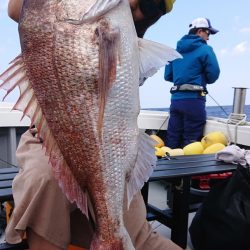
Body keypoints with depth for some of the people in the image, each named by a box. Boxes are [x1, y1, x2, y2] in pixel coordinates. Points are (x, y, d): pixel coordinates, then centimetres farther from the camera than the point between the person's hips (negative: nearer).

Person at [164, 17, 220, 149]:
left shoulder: (176, 50, 14)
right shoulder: (205, 49, -3)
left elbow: (167, 76, 14)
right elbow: (213, 76, -5)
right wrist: (201, 80, 14)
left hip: (175, 98, 6)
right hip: (194, 99, -5)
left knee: (172, 140, 10)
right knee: (191, 140, 2)